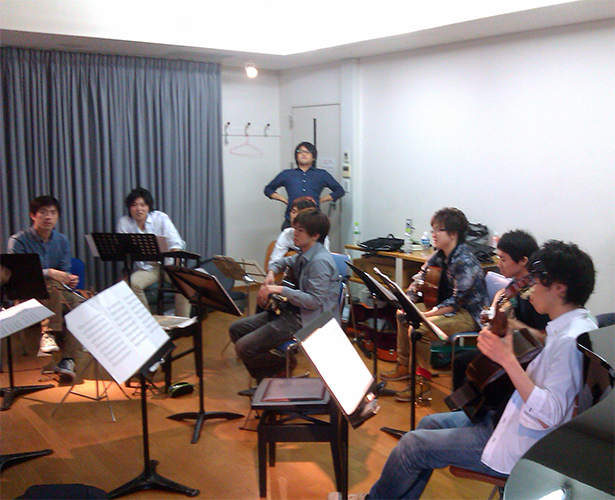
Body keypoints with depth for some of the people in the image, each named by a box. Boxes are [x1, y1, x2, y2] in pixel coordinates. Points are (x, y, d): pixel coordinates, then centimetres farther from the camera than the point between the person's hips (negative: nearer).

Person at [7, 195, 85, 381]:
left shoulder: (62, 241, 10)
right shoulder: (18, 240, -5)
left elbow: (65, 271, 7)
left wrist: (70, 280, -19)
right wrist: (49, 273, -32)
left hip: (58, 294, 4)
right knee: (52, 286, -37)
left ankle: (67, 359, -31)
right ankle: (49, 333, -31)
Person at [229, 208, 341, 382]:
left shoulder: (320, 261, -21)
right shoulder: (304, 254, 8)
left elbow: (314, 301, -27)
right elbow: (284, 262, 30)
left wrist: (280, 290, -26)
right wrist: (271, 273, 8)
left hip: (306, 320, -10)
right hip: (290, 309, 10)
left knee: (244, 348, -17)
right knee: (236, 329, 10)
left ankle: (284, 367, 7)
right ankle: (264, 381, 19)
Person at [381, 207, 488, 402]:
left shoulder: (465, 262, -25)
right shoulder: (440, 255, 3)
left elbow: (457, 301, -28)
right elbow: (420, 278, 7)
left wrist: (425, 315, -30)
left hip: (470, 315, -10)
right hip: (451, 308, 10)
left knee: (418, 329, -26)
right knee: (402, 315, 13)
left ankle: (422, 382, -11)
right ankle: (403, 366, 23)